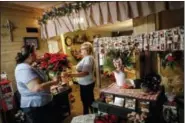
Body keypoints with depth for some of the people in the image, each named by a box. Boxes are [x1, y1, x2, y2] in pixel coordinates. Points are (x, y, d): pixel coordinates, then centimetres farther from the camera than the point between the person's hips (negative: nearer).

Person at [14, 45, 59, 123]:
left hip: (38, 104, 11)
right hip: (35, 107, -10)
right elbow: (36, 88, -33)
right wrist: (53, 82, -21)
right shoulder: (25, 69, -24)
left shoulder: (25, 67, 11)